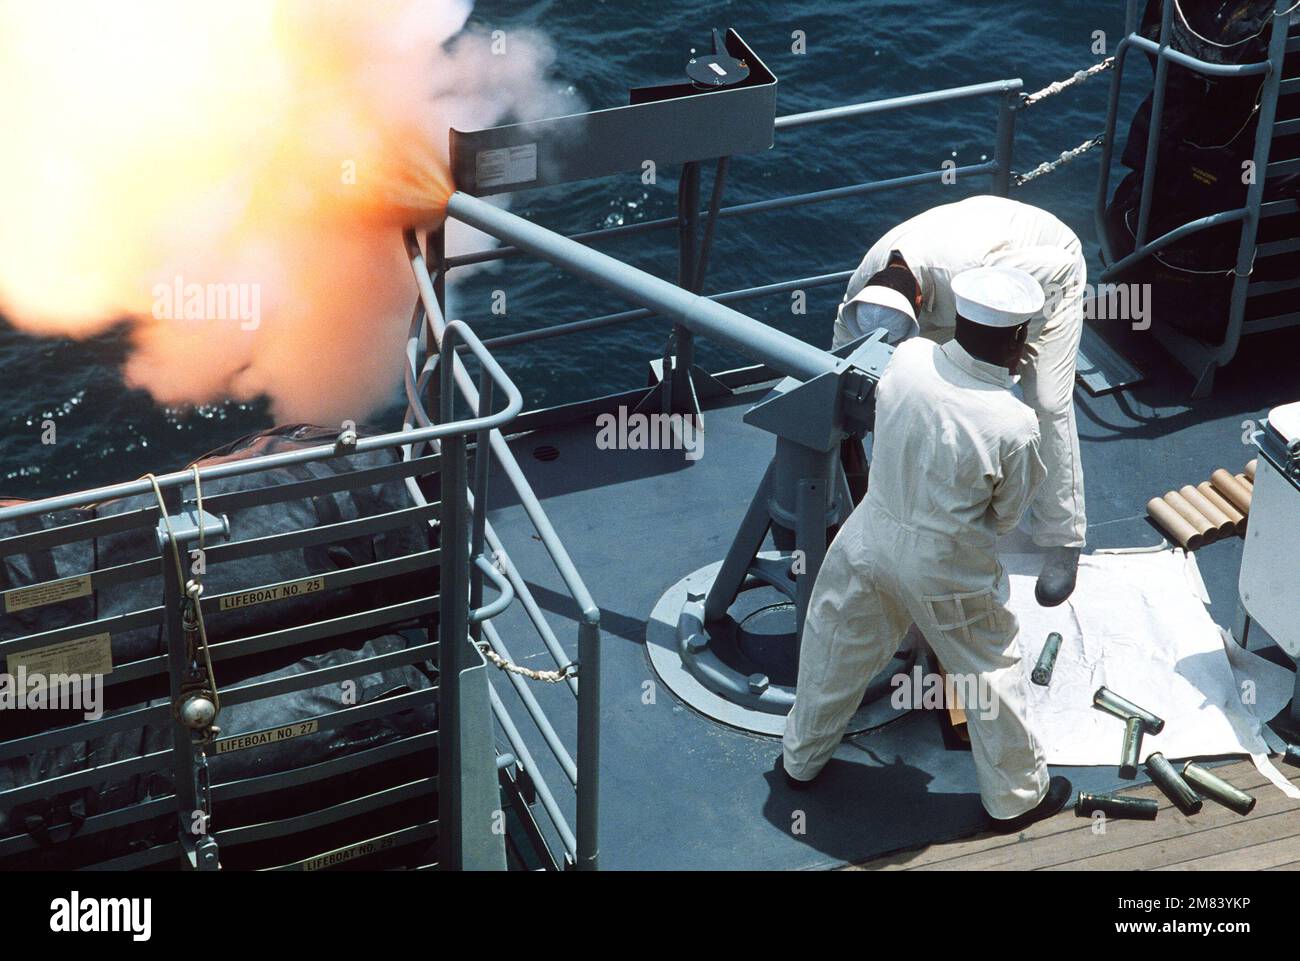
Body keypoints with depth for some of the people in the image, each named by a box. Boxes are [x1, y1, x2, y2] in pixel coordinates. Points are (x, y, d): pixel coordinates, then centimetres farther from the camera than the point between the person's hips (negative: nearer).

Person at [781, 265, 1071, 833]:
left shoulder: (908, 358, -18)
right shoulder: (1014, 425, -27)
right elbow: (1008, 516, -9)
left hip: (871, 540, 4)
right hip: (947, 570, -4)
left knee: (837, 651, 25)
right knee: (991, 672, 19)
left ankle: (801, 759, 47)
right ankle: (1015, 796, 37)